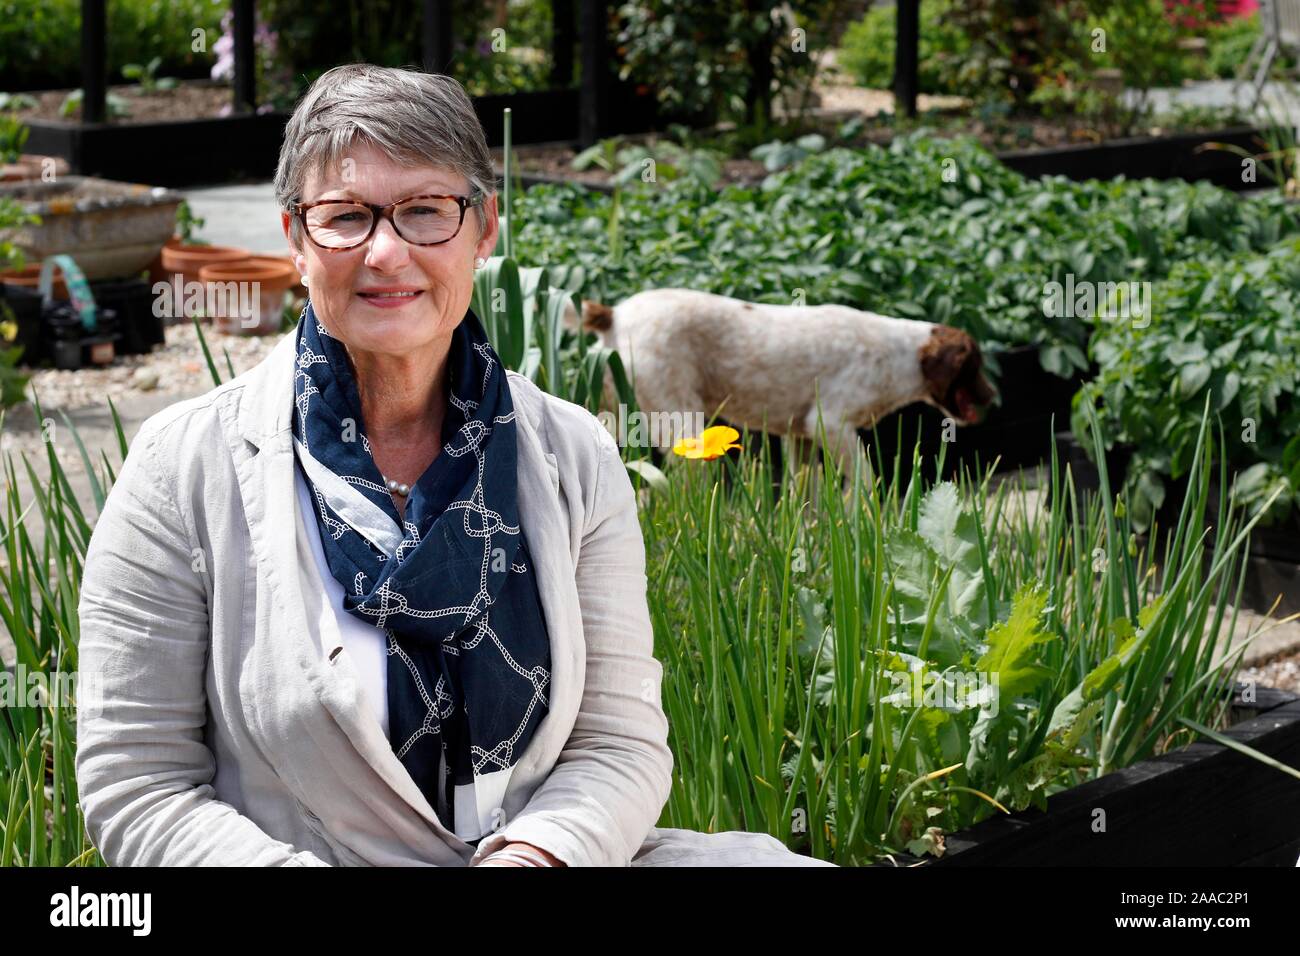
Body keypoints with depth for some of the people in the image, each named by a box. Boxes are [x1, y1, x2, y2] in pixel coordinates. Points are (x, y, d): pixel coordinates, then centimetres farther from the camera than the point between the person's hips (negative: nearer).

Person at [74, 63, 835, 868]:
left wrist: (531, 853, -19)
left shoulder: (573, 458, 3)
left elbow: (622, 742, 1)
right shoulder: (185, 468, -6)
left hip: (537, 852, 3)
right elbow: (136, 788, -6)